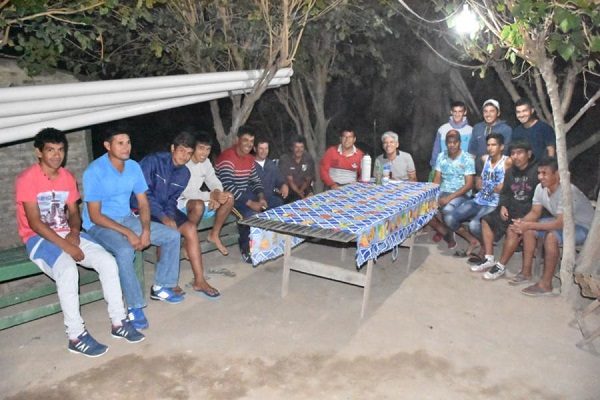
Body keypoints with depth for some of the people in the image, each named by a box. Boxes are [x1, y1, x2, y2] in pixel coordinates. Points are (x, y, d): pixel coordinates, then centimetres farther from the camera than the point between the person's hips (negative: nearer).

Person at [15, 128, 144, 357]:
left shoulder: (68, 178, 7)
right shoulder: (27, 179, -13)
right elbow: (34, 223, -17)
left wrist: (74, 233, -11)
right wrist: (65, 246, -23)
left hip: (67, 235, 6)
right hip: (39, 238, -6)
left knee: (107, 261, -16)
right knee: (67, 270, -34)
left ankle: (118, 322, -5)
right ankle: (76, 336, -22)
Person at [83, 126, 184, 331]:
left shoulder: (134, 166, -2)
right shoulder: (94, 172, -20)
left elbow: (143, 203, 3)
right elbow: (95, 215, -21)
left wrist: (146, 229, -14)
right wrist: (127, 233, -26)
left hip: (127, 218, 7)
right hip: (99, 225, -6)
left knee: (173, 235, -4)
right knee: (125, 250, -37)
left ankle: (160, 287, 9)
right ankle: (135, 307, -21)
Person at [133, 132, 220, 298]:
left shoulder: (184, 174, 4)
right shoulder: (153, 161, -17)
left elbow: (172, 199, 6)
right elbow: (143, 193, -22)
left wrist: (170, 216, -16)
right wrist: (163, 217, -28)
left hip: (164, 208, 7)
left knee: (191, 227, -11)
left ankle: (199, 280, -6)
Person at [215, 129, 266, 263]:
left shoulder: (250, 158, 8)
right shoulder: (227, 158, -19)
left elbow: (256, 180, 13)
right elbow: (227, 187, -28)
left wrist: (261, 198, -8)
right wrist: (250, 203, -29)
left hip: (245, 193, 8)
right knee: (251, 213, -30)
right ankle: (246, 248, -8)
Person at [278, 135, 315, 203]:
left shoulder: (308, 159, 0)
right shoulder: (284, 159, -11)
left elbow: (308, 179, 1)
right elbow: (289, 181, -15)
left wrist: (300, 191, -15)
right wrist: (300, 194, -25)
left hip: (304, 189, 3)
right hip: (289, 191, -2)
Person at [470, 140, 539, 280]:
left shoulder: (536, 172, -14)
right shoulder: (510, 172, 10)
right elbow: (505, 193, 19)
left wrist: (527, 216, -24)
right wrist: (503, 206, -1)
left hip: (528, 213, -8)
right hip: (511, 209, 8)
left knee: (513, 230, -31)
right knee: (486, 220, 0)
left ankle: (500, 266, -19)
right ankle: (489, 259, 1)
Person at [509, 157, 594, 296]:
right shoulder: (540, 188, -10)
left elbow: (560, 224, -36)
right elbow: (535, 213, -2)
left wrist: (529, 225, -36)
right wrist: (522, 222, -24)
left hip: (584, 227, -8)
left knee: (551, 236, -33)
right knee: (528, 230, -5)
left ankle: (546, 284, -23)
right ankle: (526, 272, 5)